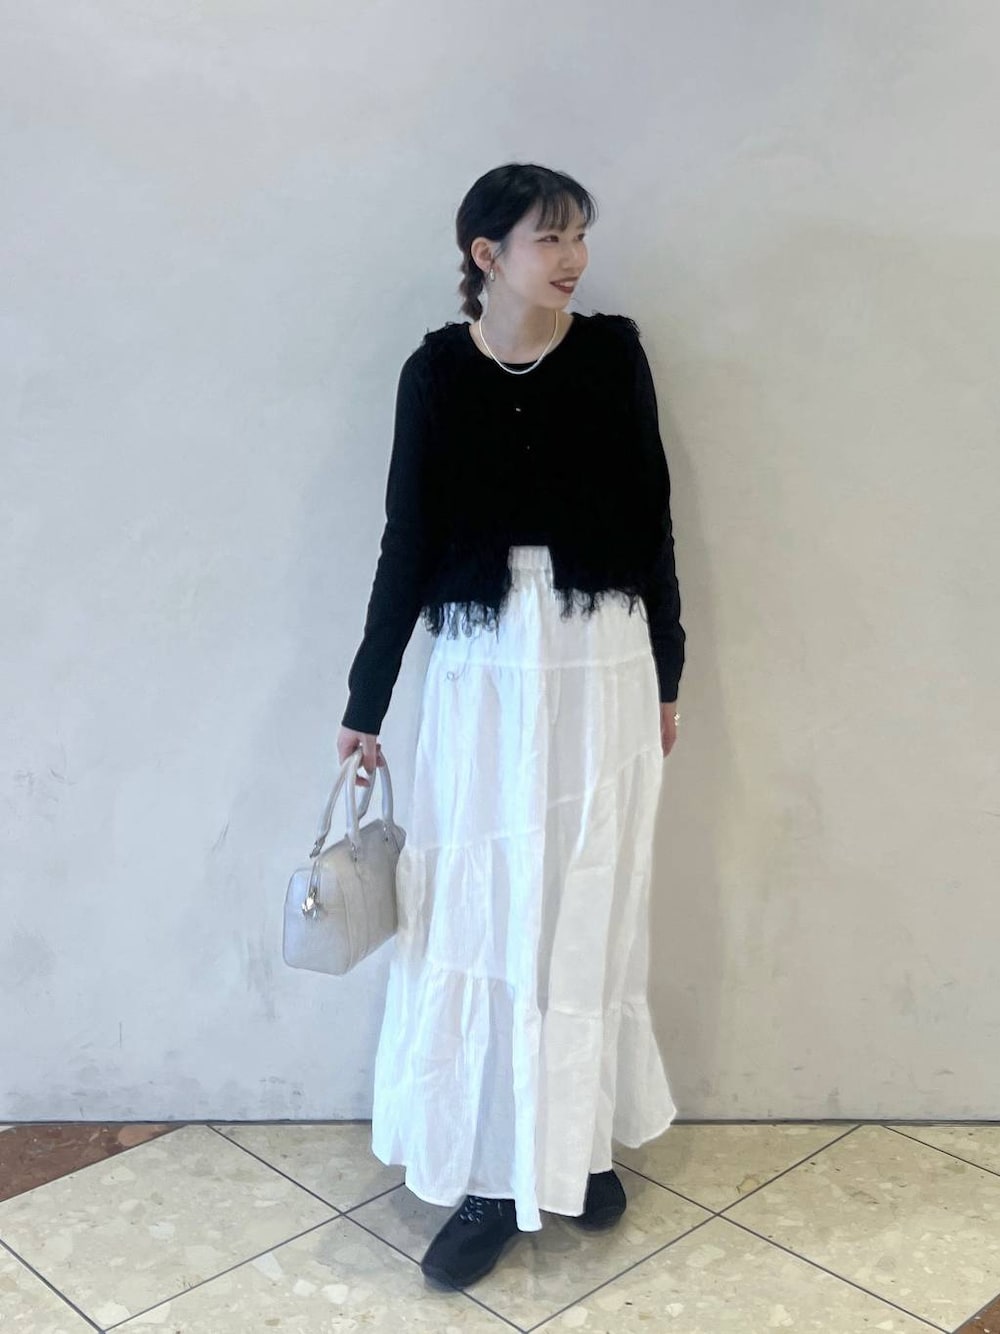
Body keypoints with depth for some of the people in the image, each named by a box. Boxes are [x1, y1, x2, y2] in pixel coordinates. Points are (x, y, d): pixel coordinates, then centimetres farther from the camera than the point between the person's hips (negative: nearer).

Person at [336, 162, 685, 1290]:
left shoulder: (612, 352, 1)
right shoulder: (436, 371, -1)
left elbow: (650, 517, 7)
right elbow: (408, 539, 1)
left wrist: (665, 672, 9)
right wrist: (365, 701, 3)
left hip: (601, 659, 1)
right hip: (483, 666, 0)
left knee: (588, 910, 9)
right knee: (477, 913, 4)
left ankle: (580, 1142, 29)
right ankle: (495, 1175, 19)